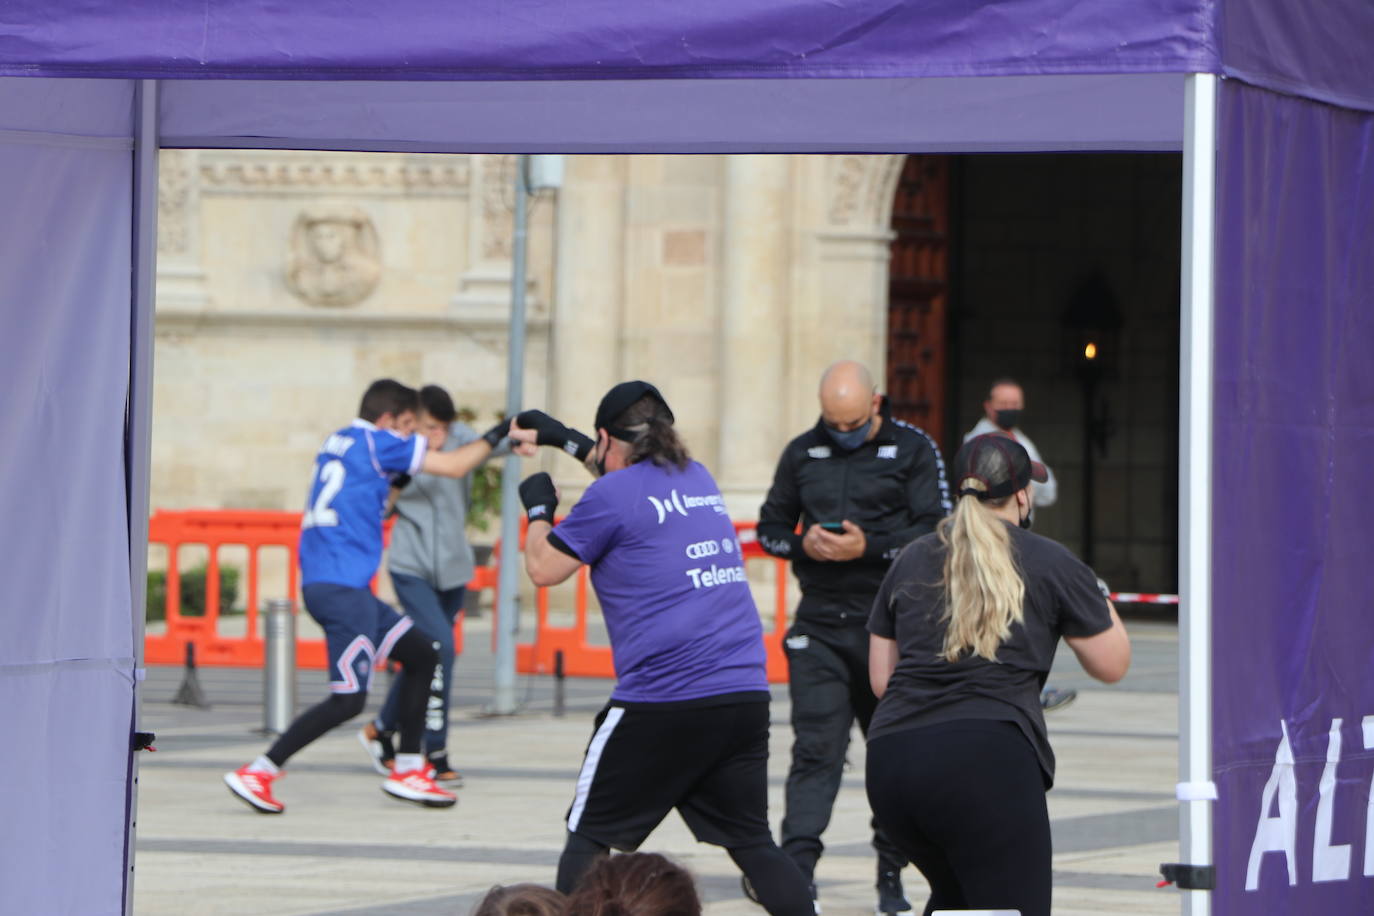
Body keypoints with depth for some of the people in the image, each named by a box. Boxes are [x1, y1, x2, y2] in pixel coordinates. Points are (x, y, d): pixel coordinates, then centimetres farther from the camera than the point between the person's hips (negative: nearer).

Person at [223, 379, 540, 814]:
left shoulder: (337, 444, 18)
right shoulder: (376, 442, -5)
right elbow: (454, 466, -3)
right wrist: (499, 433, 10)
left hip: (324, 585, 10)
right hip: (341, 586, -10)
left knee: (422, 656, 17)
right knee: (348, 699, -12)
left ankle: (407, 770, 20)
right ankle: (256, 773, -14)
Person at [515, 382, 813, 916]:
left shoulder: (613, 494, -5)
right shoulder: (699, 479, 17)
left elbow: (543, 569, 3)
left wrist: (538, 507, 21)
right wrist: (568, 440, 49)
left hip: (661, 702, -6)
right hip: (746, 694, 6)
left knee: (589, 837, 7)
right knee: (753, 844, 11)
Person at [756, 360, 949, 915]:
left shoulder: (913, 450, -1)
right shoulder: (802, 453, 10)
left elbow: (937, 533, -8)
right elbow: (770, 527, 16)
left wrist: (870, 547, -20)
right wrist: (804, 545, -7)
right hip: (819, 627, 1)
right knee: (815, 748, -10)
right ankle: (797, 866, -17)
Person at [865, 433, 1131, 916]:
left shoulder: (910, 561, 19)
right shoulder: (1049, 564, 7)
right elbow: (1112, 664, 16)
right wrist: (1099, 600, 33)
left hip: (890, 755, 6)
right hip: (985, 758, -6)